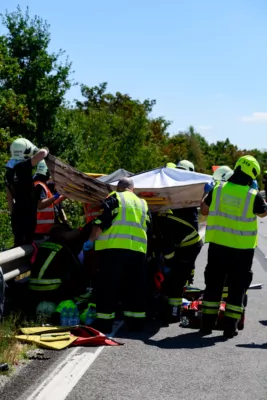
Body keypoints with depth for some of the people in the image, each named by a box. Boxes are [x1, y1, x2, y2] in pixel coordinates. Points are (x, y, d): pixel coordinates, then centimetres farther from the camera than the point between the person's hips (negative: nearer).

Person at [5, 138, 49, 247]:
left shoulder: (8, 172, 11)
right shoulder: (23, 167, -14)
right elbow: (42, 153, -25)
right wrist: (45, 150, -3)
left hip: (17, 213, 8)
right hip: (27, 213, -8)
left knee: (19, 243, 11)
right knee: (27, 243, -4)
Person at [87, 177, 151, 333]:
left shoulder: (115, 198, 3)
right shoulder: (143, 204, 21)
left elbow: (101, 223, -5)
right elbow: (147, 227, 24)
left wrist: (91, 240, 5)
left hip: (114, 248, -5)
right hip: (138, 250, 5)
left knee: (108, 287, -1)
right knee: (135, 288, 12)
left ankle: (104, 323, -2)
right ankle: (136, 322, 14)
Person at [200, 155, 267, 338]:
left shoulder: (218, 189, -4)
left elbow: (204, 209, 10)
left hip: (217, 246, 3)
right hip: (242, 249, -3)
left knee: (213, 284, 13)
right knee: (237, 288, 8)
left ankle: (207, 324, 17)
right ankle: (230, 327, 8)